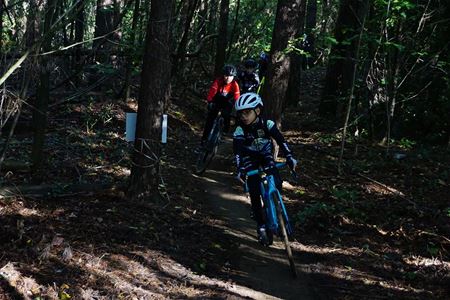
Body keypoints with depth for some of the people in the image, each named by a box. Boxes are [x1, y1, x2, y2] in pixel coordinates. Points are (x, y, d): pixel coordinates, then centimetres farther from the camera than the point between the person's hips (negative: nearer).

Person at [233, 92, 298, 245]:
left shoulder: (267, 124, -24)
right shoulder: (240, 130, -25)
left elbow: (281, 140, -25)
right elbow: (237, 151, -32)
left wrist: (290, 157, -37)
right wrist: (240, 170, -46)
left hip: (266, 155, 1)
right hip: (250, 159, -1)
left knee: (276, 183, -19)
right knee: (254, 192, -10)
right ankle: (261, 227, -1)